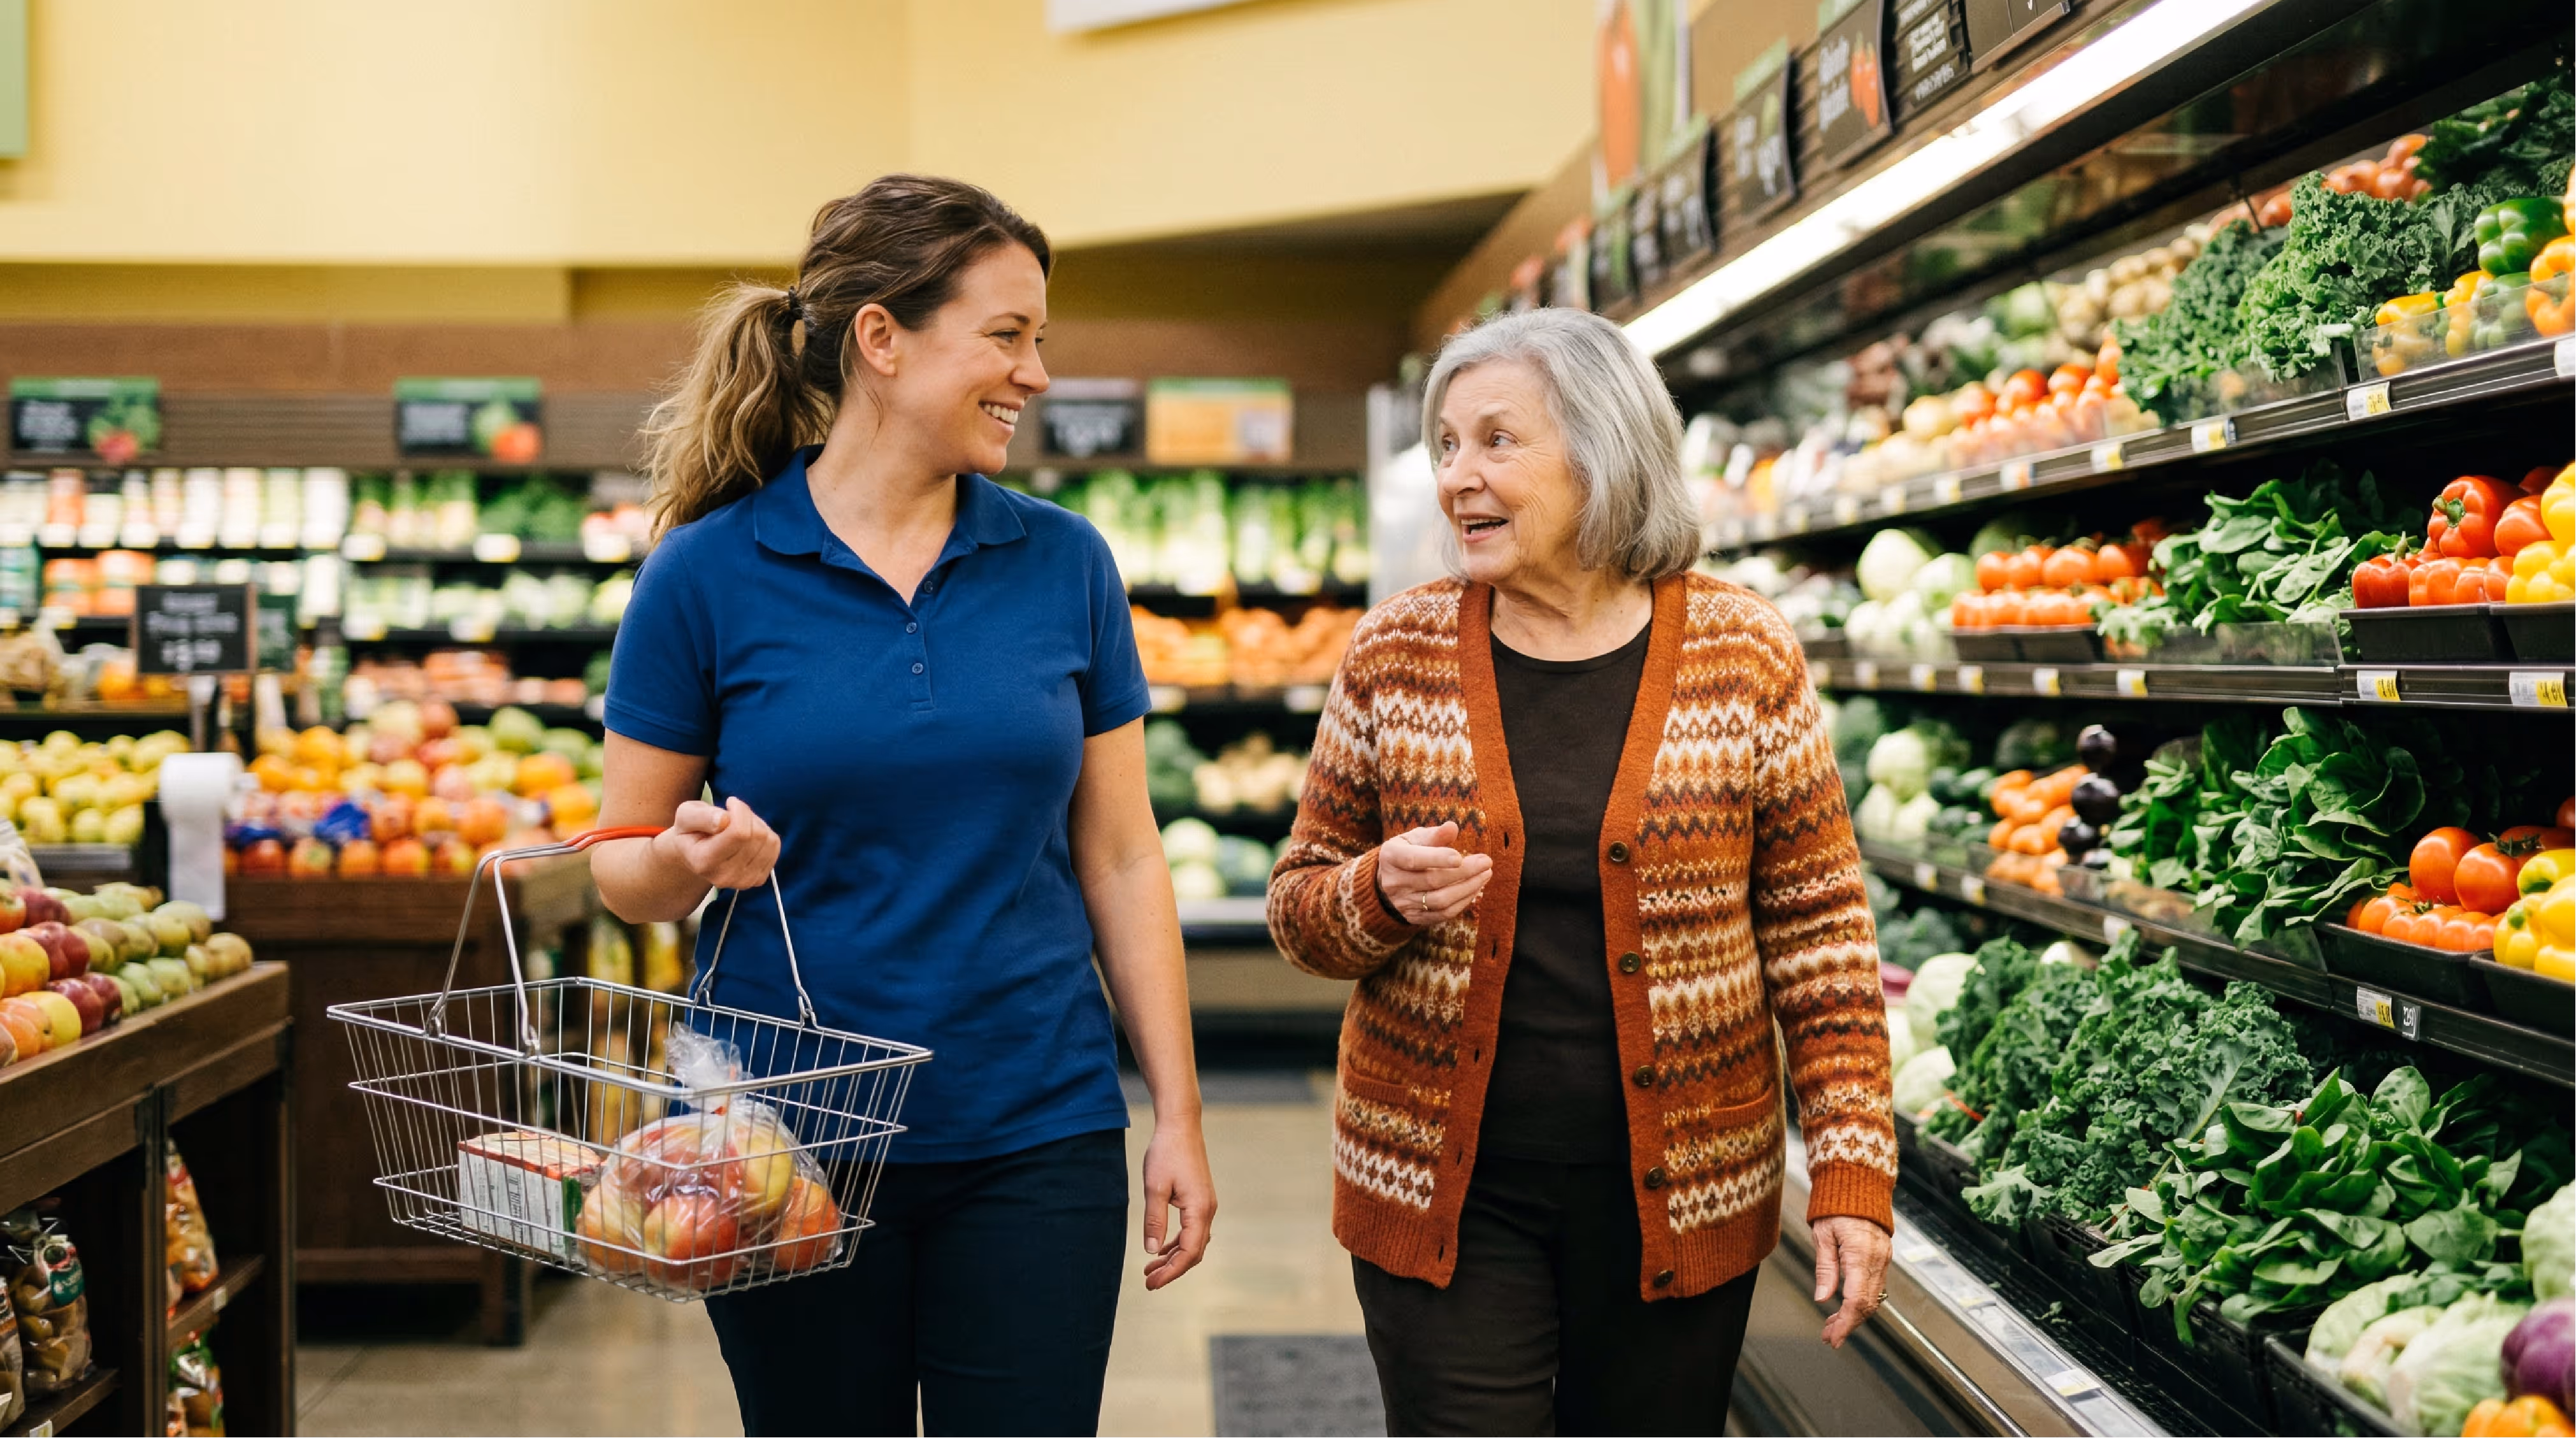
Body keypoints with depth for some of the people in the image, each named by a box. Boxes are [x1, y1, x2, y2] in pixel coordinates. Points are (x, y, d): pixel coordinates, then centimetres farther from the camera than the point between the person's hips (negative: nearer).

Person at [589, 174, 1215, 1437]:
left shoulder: (1063, 564, 3)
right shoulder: (708, 573, -5)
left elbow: (1119, 859, 5)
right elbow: (623, 864, 1)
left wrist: (1178, 1115, 2)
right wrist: (693, 860, -22)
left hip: (1034, 1138, 2)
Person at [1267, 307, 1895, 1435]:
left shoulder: (1745, 656, -3)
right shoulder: (1397, 654, 0)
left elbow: (1818, 931, 0)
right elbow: (1299, 907, 7)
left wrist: (1853, 1174, -6)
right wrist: (1380, 896, -16)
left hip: (1677, 1199, 0)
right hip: (1440, 1191, 0)